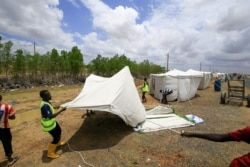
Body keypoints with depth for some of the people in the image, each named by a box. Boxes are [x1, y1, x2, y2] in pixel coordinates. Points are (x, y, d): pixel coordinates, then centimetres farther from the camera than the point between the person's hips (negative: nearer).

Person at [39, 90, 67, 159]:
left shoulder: (46, 102, -3)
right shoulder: (45, 105, -34)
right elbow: (50, 116, -36)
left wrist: (55, 107, 18)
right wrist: (61, 110, -37)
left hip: (52, 122, 10)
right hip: (48, 125, -10)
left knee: (59, 131, 28)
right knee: (56, 137, 2)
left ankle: (58, 143, 55)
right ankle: (50, 153, 23)